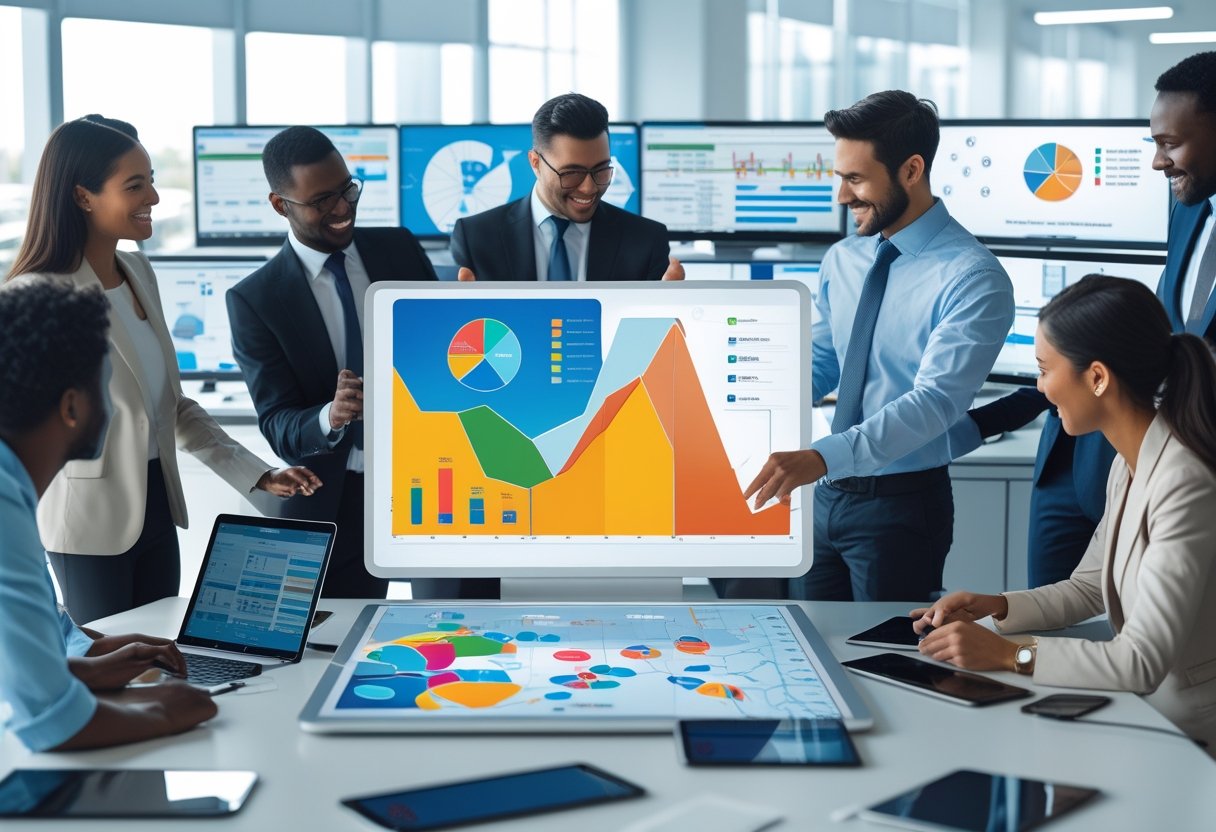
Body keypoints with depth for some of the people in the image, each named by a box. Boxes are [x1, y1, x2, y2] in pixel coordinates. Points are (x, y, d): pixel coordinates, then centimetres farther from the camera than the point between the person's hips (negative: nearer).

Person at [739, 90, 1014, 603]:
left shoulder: (972, 278, -17)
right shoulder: (842, 261, 6)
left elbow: (935, 401, -27)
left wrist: (823, 458, -37)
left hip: (903, 504, -6)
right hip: (829, 496, 6)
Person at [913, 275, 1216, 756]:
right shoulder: (1129, 464, 5)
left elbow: (1144, 661, -26)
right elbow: (1087, 589, 16)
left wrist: (1008, 655, -24)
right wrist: (994, 607, 0)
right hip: (1146, 715, 8)